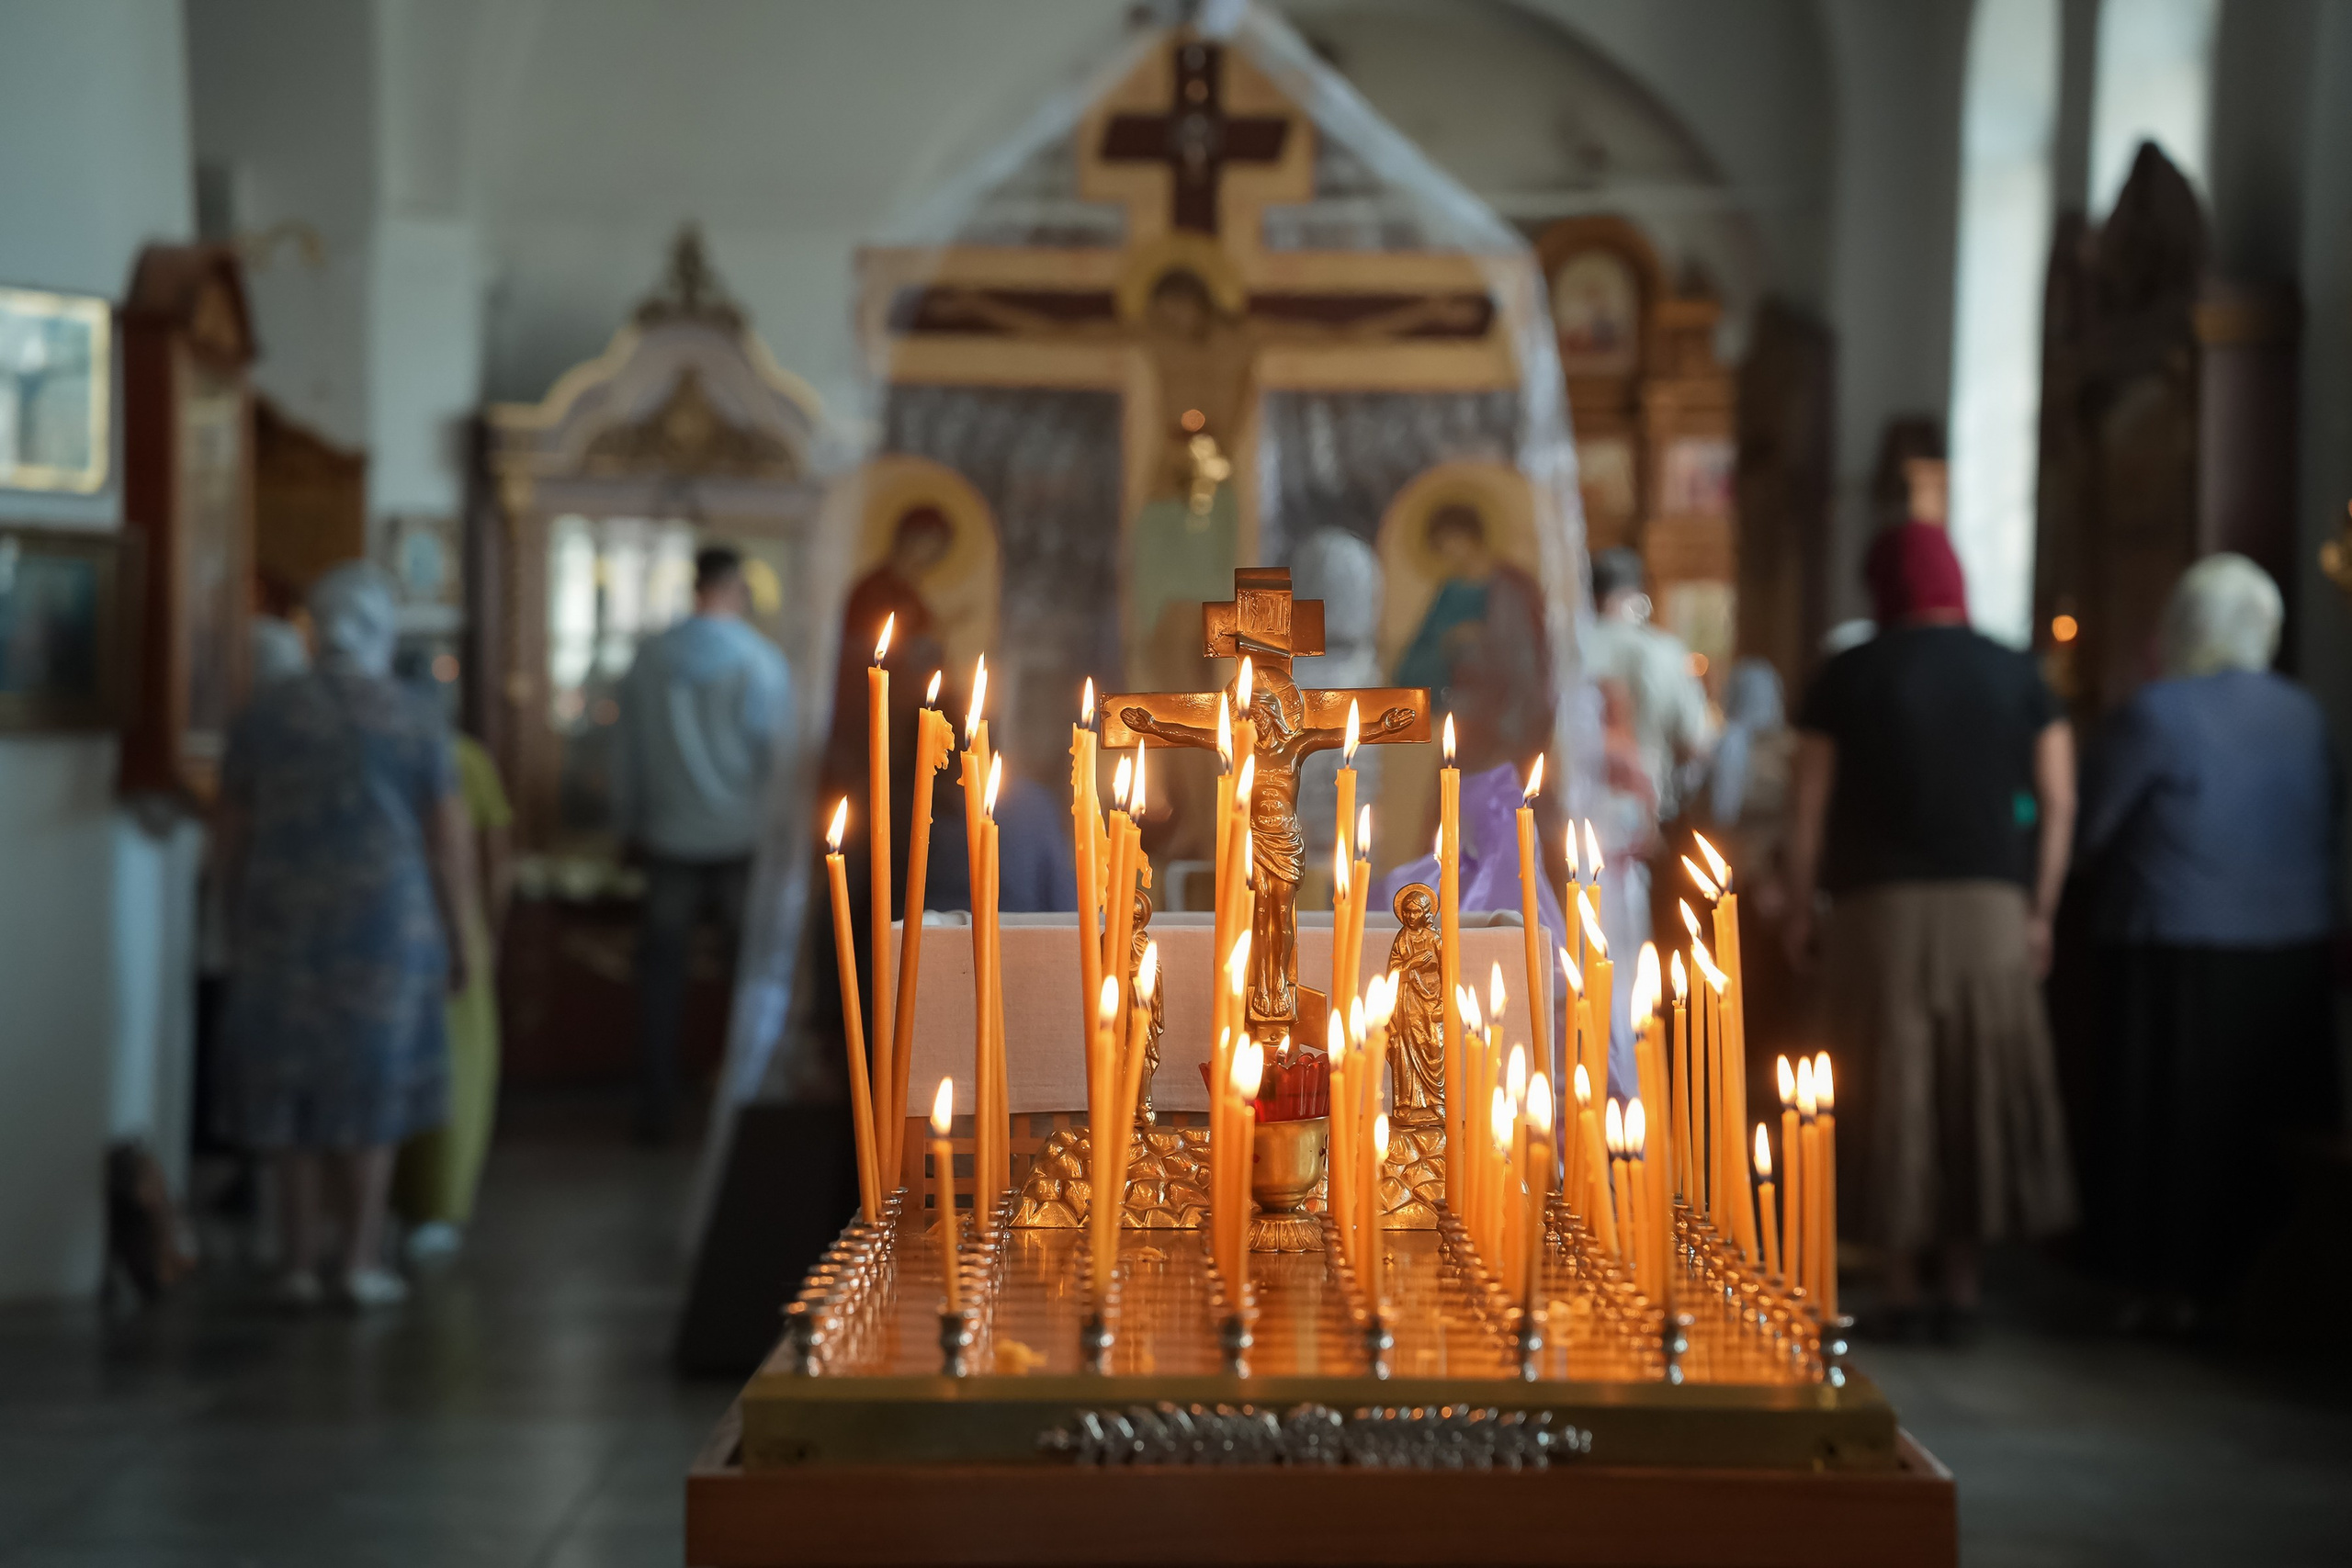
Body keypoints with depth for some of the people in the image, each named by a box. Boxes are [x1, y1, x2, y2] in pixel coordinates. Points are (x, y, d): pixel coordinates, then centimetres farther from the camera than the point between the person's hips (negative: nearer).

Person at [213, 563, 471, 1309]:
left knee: (291, 1094, 10)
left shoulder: (264, 713, 1)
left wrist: (239, 926, 14)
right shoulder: (414, 721, -5)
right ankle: (361, 1260, 7)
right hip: (384, 923, -2)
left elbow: (232, 833, 4)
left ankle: (299, 1262, 10)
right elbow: (449, 840, -4)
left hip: (283, 925, 2)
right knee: (369, 1090, 9)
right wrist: (456, 939, 6)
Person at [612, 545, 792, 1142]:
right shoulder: (759, 660, -9)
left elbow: (626, 750, 7)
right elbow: (777, 749, -8)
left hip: (670, 845, 2)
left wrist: (629, 824, 18)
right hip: (743, 843, -2)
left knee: (661, 979, 9)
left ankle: (655, 1110, 9)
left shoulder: (650, 657, 1)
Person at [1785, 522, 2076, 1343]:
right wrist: (2040, 911, 8)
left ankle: (1902, 1295, 5)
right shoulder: (2016, 674, 7)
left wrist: (1799, 906, 3)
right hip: (1990, 906, 2)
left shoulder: (1849, 675, 0)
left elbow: (1810, 803, -4)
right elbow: (2057, 801, 3)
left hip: (1880, 906, -2)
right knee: (1978, 1093, 8)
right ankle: (1962, 1290, 9)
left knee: (1889, 1098, 4)